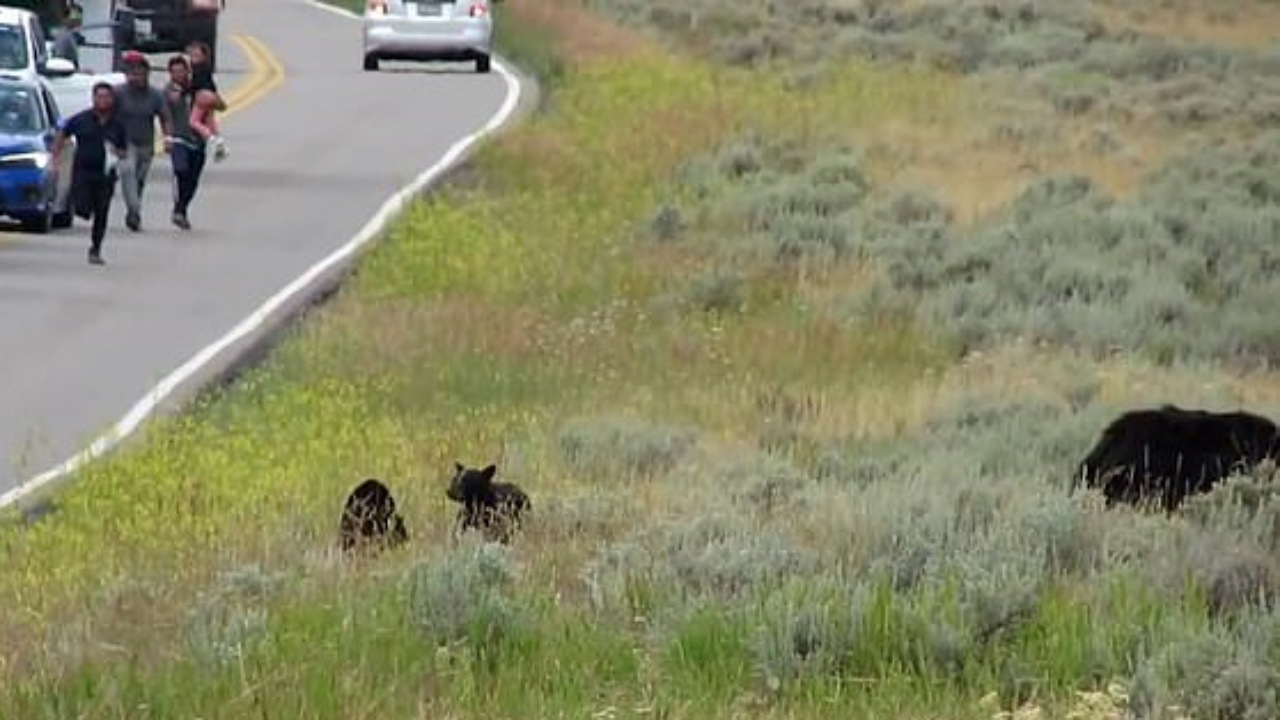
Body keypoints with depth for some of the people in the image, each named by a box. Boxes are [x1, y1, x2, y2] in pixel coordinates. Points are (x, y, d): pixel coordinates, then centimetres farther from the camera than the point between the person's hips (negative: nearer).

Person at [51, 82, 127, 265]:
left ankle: (95, 250, 15)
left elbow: (124, 151, 12)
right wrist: (56, 158, -2)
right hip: (82, 171, -2)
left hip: (105, 174, 2)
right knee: (83, 209, -12)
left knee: (101, 215, 2)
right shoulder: (81, 119, -2)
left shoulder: (117, 125, 4)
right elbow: (62, 135, 7)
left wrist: (117, 153, -11)